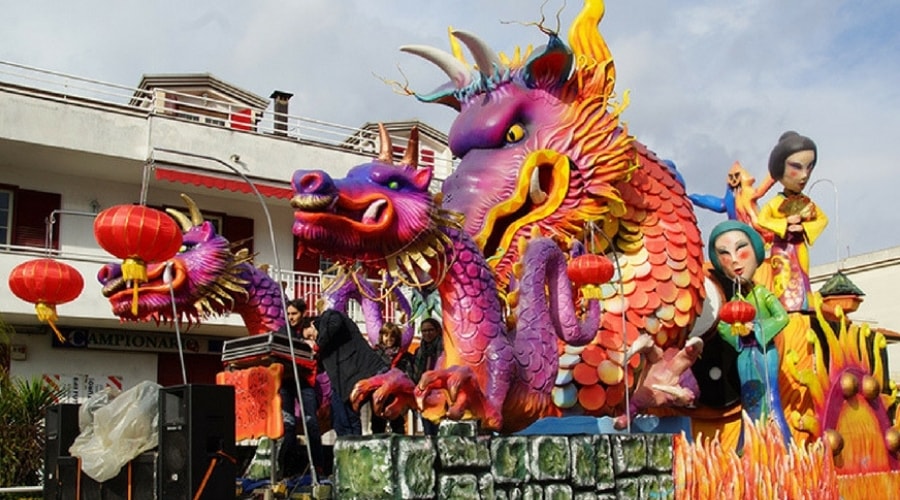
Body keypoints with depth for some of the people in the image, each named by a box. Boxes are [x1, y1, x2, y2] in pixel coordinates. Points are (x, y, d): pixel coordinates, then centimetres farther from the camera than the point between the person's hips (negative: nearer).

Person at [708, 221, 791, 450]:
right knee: (749, 400, 8)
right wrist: (737, 332, -17)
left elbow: (782, 317, -17)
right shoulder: (734, 300, 5)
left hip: (764, 351, -4)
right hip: (745, 354, 4)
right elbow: (722, 326, 3)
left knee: (769, 397, -6)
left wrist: (754, 328, -19)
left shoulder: (764, 294, -5)